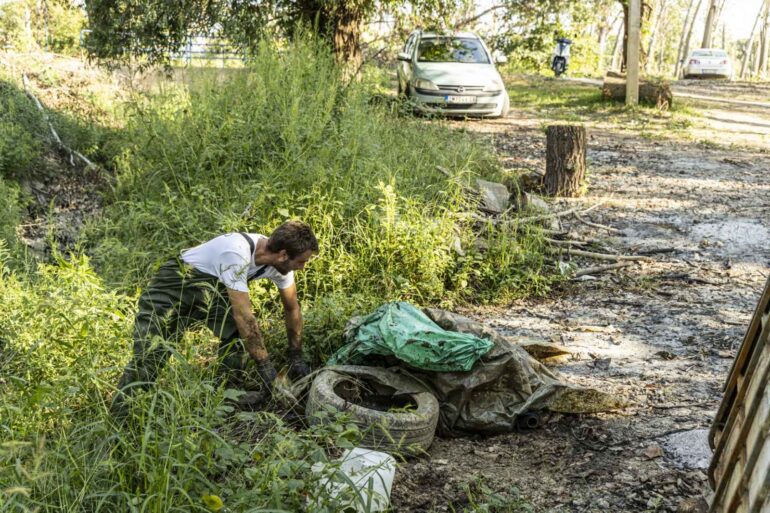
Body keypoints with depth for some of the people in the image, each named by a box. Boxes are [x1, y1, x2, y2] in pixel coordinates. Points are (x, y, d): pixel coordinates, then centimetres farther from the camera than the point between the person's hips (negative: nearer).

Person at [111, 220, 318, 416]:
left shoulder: (280, 261, -13)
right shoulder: (236, 253, -37)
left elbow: (292, 308, 2)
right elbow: (243, 315, -35)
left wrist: (296, 357, 7)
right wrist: (264, 364, -28)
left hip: (213, 285, 7)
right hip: (175, 282, -6)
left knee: (238, 335, -18)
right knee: (149, 351, -16)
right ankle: (119, 418, -3)